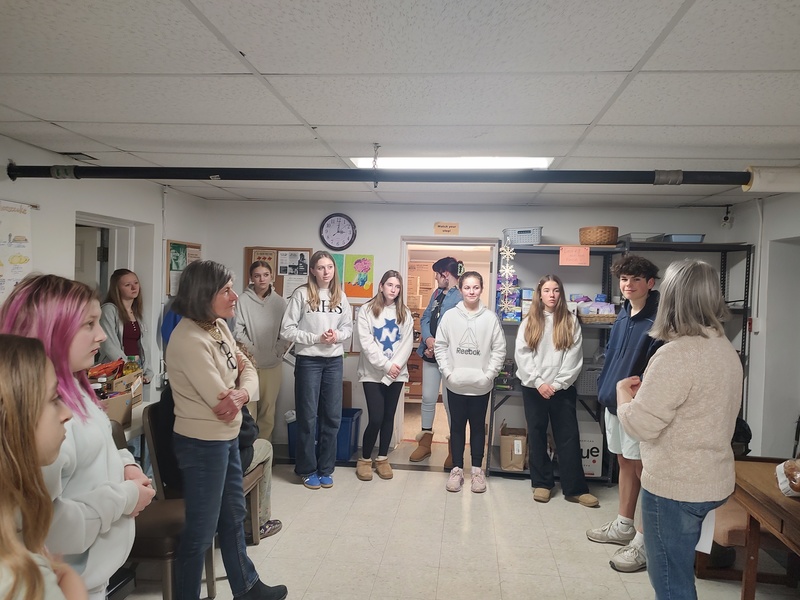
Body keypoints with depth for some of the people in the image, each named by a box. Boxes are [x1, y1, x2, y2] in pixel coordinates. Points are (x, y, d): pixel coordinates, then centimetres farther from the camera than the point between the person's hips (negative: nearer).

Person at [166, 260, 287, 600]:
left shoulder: (219, 326, 2)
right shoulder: (189, 339, -25)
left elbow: (249, 371, 2)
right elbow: (220, 399, -27)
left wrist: (241, 393, -20)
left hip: (226, 438, 9)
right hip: (202, 444, -9)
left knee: (233, 515, 23)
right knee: (202, 528, 7)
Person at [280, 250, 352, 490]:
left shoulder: (340, 296, 6)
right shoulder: (302, 294, -7)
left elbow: (348, 327, 12)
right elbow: (287, 330, -10)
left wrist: (338, 336, -10)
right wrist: (316, 338, -16)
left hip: (334, 361, 4)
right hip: (308, 361, -4)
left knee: (332, 416, 8)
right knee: (308, 417, 4)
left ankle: (325, 468, 22)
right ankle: (308, 470, 20)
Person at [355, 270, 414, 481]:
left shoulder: (405, 313, 7)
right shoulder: (367, 310, -3)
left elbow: (407, 343, 1)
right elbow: (366, 342, -10)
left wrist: (396, 364, -13)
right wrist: (386, 365, -16)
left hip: (396, 374, 3)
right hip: (373, 373, -3)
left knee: (388, 417, 10)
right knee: (376, 418, -7)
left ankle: (382, 459, 24)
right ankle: (364, 459, 13)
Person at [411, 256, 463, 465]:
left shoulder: (461, 298, -14)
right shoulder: (437, 293, 13)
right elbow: (425, 319, 10)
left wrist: (438, 347, -14)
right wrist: (428, 339, -8)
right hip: (430, 354, 7)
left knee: (450, 401, 1)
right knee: (428, 397, 11)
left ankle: (454, 448, 15)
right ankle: (425, 443, 24)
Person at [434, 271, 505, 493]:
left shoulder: (490, 318, -3)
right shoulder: (450, 316, -2)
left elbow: (499, 349, -2)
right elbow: (440, 346, 0)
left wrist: (488, 375, -9)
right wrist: (448, 372, -8)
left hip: (481, 385, 0)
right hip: (456, 384, 0)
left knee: (478, 426, 11)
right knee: (457, 426, 11)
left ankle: (477, 470, 23)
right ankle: (457, 469, 21)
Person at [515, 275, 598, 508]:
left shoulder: (571, 322, 3)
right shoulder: (529, 322, 4)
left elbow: (574, 357, -3)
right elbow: (521, 355, -3)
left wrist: (557, 384, -11)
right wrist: (539, 383, -12)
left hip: (563, 390, -1)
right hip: (533, 389, 1)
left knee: (569, 438, 1)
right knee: (537, 436, 8)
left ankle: (575, 488, 8)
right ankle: (542, 483, 18)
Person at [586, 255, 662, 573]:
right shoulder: (623, 316, 11)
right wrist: (605, 387, 14)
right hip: (615, 400, 8)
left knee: (642, 468, 0)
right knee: (625, 463, 18)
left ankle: (644, 542, 10)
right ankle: (623, 526, 32)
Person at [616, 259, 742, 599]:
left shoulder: (677, 354, -25)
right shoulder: (725, 349, 5)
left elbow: (640, 425, -24)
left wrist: (623, 390, -6)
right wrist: (648, 388, 9)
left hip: (674, 486, -9)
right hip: (711, 479, 9)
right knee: (676, 572, 25)